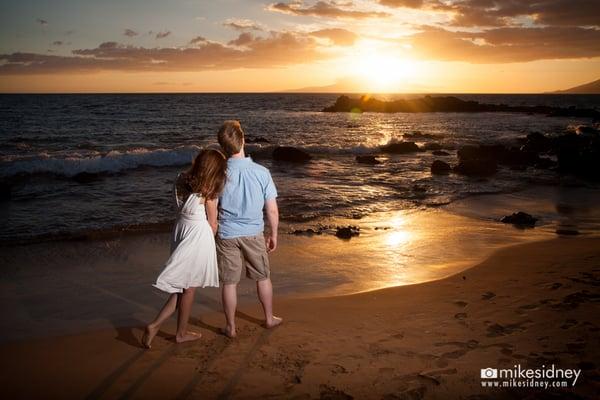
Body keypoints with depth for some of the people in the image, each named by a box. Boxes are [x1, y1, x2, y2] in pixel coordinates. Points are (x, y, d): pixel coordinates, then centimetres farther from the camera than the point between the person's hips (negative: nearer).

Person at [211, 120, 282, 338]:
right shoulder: (262, 172, -12)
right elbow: (272, 210, -7)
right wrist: (273, 234, 9)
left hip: (226, 235, -1)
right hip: (254, 234, 1)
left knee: (229, 283, 11)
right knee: (263, 277, 20)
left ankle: (231, 327, 24)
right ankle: (269, 318, 35)